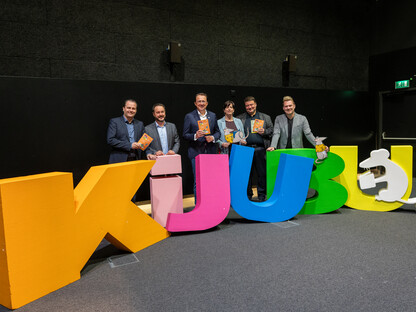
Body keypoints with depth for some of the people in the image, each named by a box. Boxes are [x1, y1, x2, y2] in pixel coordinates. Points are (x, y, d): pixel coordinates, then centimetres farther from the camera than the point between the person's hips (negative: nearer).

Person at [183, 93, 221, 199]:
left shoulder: (213, 116, 13)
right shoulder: (189, 116, 2)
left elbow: (217, 132, 16)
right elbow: (185, 135, -1)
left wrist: (213, 137, -6)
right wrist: (195, 136, -19)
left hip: (210, 152, 3)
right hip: (196, 153, -3)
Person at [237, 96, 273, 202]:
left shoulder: (265, 117, 16)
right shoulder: (239, 118, 13)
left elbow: (272, 130, 13)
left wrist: (264, 132, -6)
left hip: (260, 149, 0)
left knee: (262, 173, 1)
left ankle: (261, 196, 13)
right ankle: (247, 196, 15)